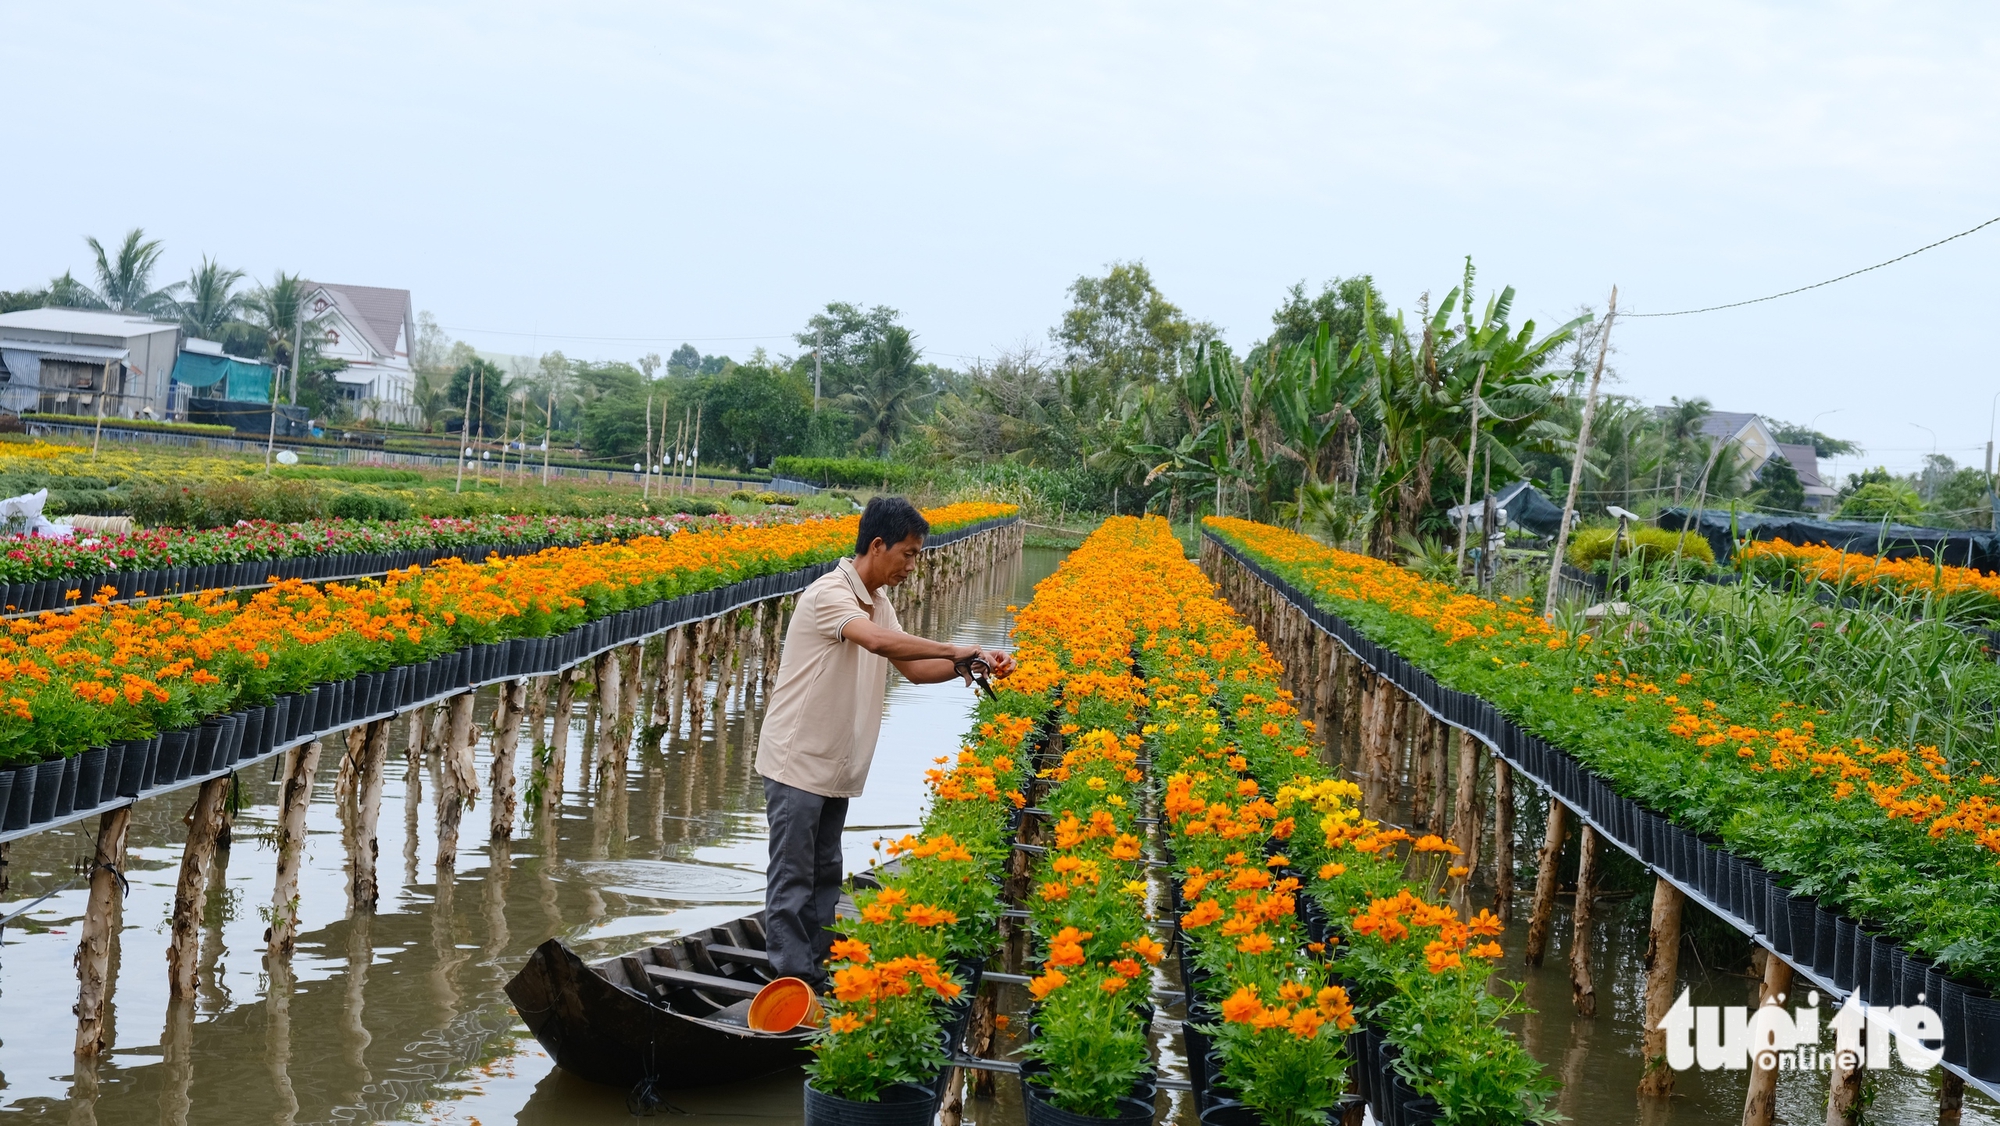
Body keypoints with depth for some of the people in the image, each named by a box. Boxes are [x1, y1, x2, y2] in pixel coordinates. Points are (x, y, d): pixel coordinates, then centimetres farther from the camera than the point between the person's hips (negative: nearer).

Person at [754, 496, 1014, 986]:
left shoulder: (878, 603, 10)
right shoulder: (829, 594, -19)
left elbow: (913, 668, 15)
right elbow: (878, 641, -36)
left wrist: (969, 664, -1)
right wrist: (954, 649, -29)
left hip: (836, 768, 9)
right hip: (797, 761, -9)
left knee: (826, 874, 13)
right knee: (792, 875, -3)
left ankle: (820, 967, 20)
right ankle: (794, 978, 0)